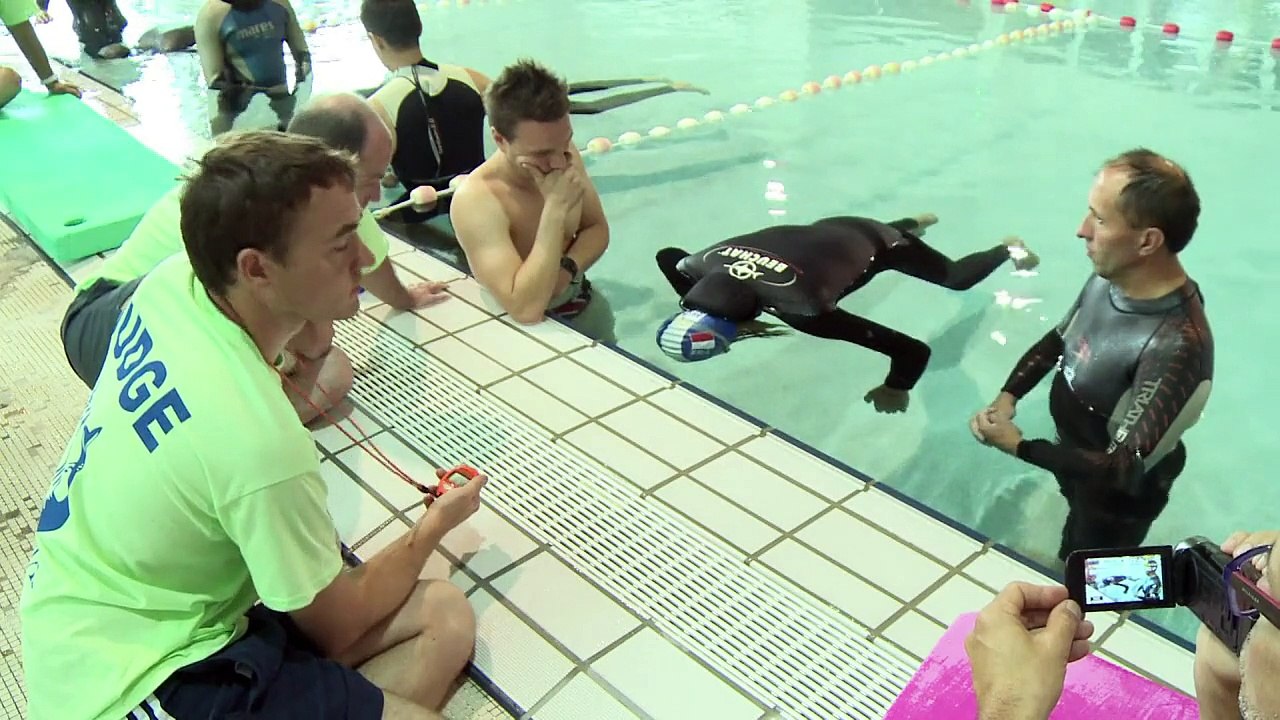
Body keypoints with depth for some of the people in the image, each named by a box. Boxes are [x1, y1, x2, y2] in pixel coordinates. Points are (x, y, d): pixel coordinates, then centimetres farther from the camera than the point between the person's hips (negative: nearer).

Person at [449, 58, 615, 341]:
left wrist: (565, 271, -17)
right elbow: (526, 309, -37)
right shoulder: (475, 200, -29)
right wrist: (555, 209, -37)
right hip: (524, 328, -5)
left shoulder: (564, 154, -10)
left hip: (585, 306, 5)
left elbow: (597, 229, 4)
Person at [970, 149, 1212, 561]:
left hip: (1115, 501, -6)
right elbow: (1059, 339, 3)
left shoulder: (1176, 347, -39)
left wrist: (1018, 446, -27)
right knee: (1070, 562, 33)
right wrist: (1008, 396, -13)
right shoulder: (1109, 277, -16)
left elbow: (1125, 471, -33)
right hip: (1073, 455, 6)